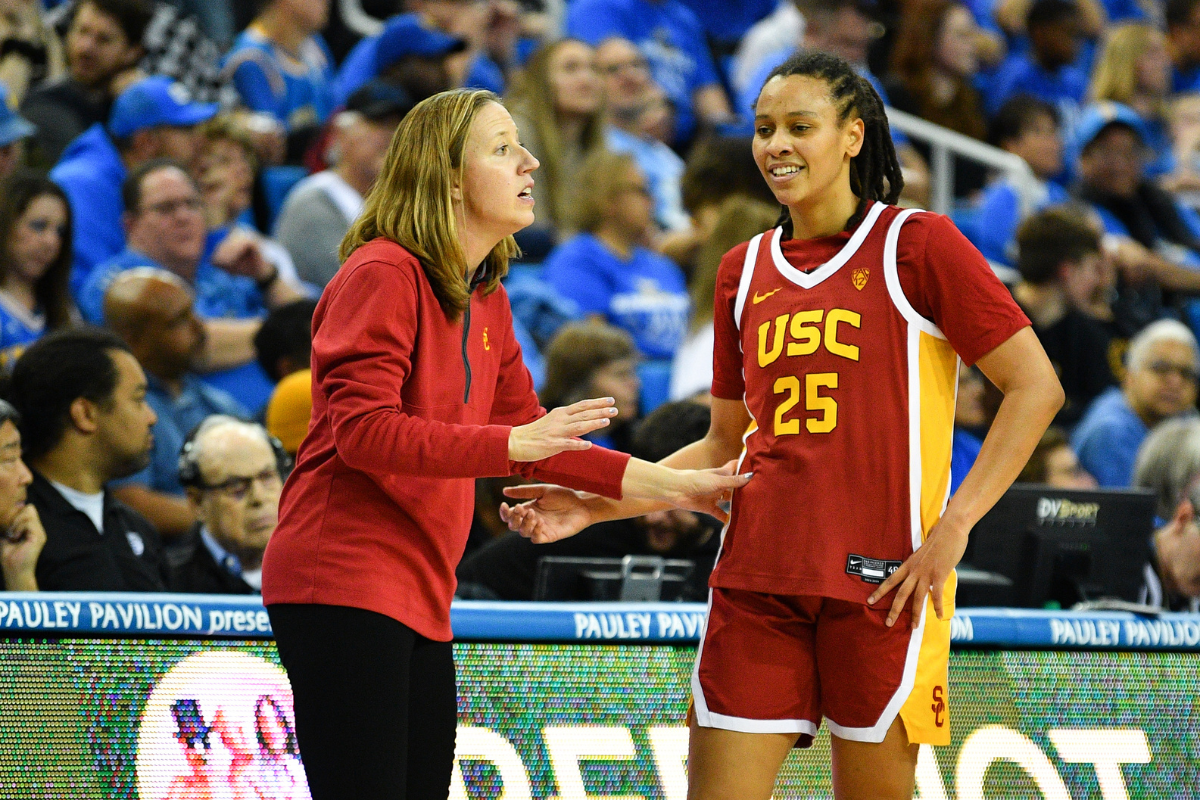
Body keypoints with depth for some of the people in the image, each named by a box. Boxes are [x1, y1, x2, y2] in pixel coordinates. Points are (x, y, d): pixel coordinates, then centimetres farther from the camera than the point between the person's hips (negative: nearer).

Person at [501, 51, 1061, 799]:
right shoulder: (745, 270, 15)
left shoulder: (917, 245, -1)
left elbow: (1036, 388, -4)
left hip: (881, 577, -4)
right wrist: (596, 505, 11)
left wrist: (954, 526, -12)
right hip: (757, 580, 4)